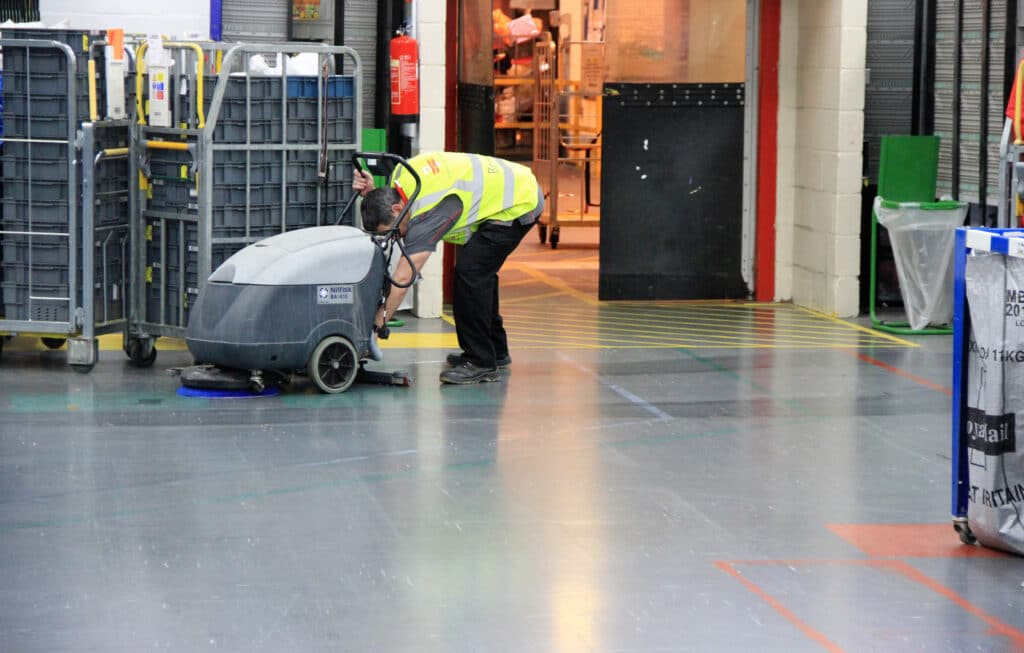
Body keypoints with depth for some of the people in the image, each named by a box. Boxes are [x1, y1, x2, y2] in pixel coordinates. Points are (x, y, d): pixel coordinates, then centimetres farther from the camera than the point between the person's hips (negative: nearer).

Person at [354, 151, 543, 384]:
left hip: (520, 204, -11)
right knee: (480, 273, 18)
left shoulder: (427, 214, -30)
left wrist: (378, 321, -29)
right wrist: (370, 194, -8)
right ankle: (495, 351, 31)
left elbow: (403, 278, -31)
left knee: (470, 271, -17)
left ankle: (481, 364, -13)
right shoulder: (402, 175, -7)